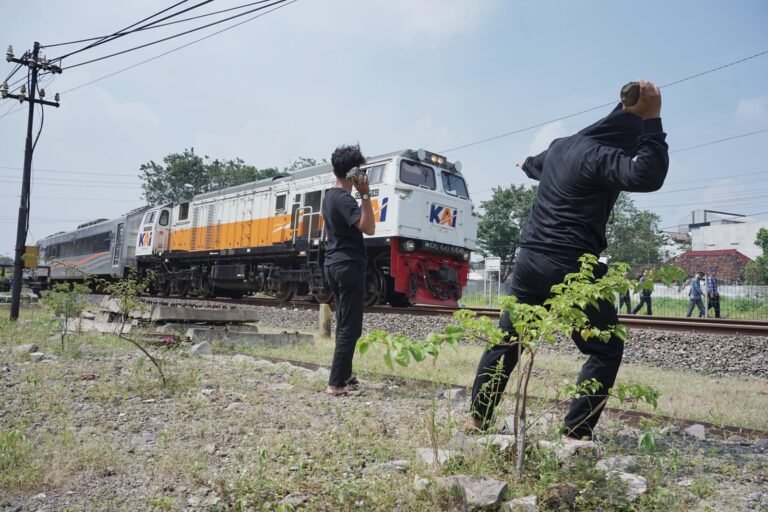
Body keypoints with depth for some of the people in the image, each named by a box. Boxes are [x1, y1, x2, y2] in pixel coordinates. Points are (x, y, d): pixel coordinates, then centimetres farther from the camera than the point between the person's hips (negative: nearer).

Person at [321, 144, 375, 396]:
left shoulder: (330, 196, 14)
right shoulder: (344, 199, -16)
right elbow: (369, 228, -23)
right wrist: (365, 195, -24)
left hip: (334, 264, 10)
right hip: (348, 266, -10)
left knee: (344, 323, 16)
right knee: (350, 327, -7)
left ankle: (343, 375, 24)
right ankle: (336, 383, -6)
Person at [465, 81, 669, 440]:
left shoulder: (562, 146, 13)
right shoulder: (600, 156, -12)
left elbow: (537, 165, 36)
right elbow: (648, 176, -28)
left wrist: (527, 165, 60)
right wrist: (652, 120, -21)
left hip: (530, 260, 8)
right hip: (571, 269, -8)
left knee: (506, 339, 16)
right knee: (606, 349, 7)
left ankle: (477, 417, 21)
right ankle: (576, 433, 3)